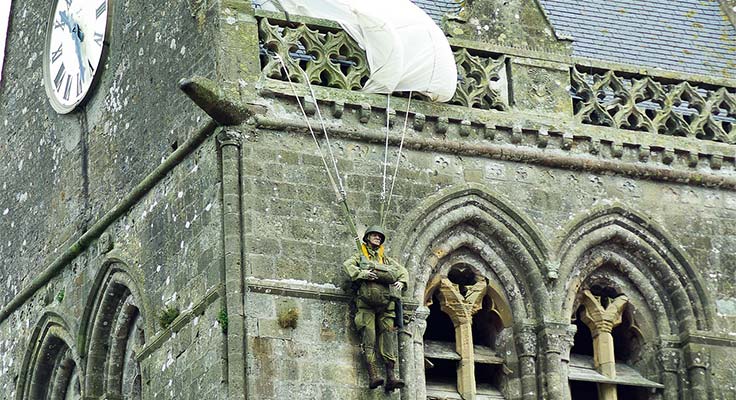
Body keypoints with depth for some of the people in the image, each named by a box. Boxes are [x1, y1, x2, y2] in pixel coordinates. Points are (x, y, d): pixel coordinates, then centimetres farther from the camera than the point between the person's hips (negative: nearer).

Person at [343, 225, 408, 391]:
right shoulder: (359, 257, 20)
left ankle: (391, 377, -20)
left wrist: (401, 282, 2)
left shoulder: (387, 260, 31)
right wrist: (361, 273, -15)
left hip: (386, 303, 3)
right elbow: (347, 265, 2)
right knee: (368, 336, -16)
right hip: (366, 302, -3)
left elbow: (402, 271, 24)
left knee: (388, 334, -11)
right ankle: (373, 375, -25)